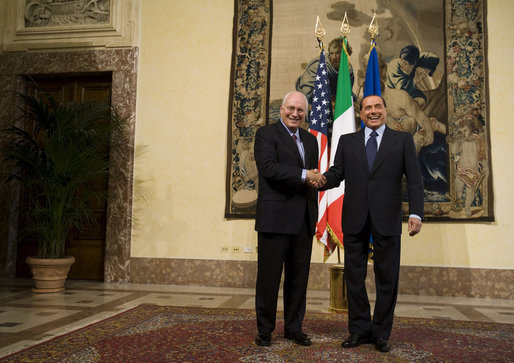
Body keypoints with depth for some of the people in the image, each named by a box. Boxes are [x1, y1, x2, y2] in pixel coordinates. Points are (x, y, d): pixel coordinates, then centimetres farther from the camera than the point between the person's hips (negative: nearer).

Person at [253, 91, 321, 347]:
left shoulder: (310, 140, 18)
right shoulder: (266, 134, -2)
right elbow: (269, 168, -17)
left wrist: (314, 214, 14)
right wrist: (304, 175, -15)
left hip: (303, 220, 6)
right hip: (275, 218, -6)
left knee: (299, 277, 11)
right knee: (269, 276, 2)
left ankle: (294, 328, 24)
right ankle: (264, 330, 16)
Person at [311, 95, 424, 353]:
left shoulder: (403, 140, 7)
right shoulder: (347, 141, 13)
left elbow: (414, 179, 1)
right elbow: (338, 172, 5)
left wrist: (416, 213, -10)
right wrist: (323, 179, -18)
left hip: (387, 219, -1)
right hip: (355, 218, 2)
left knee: (386, 278, 6)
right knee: (354, 276, 7)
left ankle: (380, 333, 20)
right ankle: (359, 330, 20)